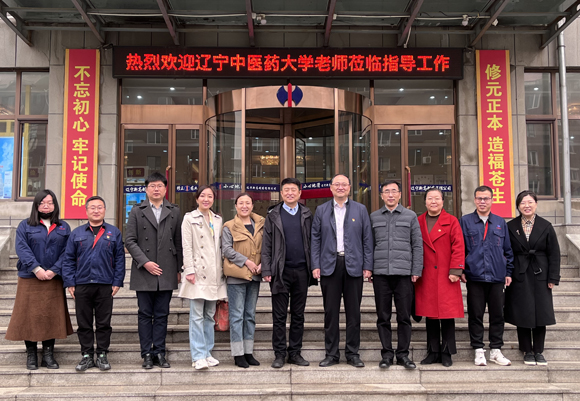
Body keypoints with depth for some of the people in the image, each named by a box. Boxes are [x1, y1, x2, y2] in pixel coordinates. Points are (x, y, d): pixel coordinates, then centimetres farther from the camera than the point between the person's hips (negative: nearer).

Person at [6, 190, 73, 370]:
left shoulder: (63, 227, 10)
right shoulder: (25, 226, 6)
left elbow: (66, 252, 1)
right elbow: (21, 248, -6)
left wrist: (54, 270, -13)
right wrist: (36, 268, -18)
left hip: (54, 280, 1)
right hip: (30, 280, -1)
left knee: (51, 316, 4)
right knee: (30, 316, 2)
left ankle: (48, 355, 12)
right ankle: (31, 355, 12)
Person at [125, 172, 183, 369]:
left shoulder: (174, 212, 10)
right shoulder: (136, 211, 6)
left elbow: (178, 242, 9)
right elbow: (130, 240, 0)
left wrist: (179, 269, 6)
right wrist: (145, 262, -11)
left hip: (167, 273, 1)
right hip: (144, 272, -1)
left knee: (161, 315, 6)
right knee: (145, 315, 4)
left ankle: (159, 353, 13)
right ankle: (147, 354, 11)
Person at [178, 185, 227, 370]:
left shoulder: (218, 220, 15)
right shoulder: (189, 218, 1)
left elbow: (220, 247, 15)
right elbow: (186, 246, -5)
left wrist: (223, 270, 9)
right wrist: (189, 270, -12)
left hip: (214, 273, 5)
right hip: (198, 272, -5)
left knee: (210, 315, 9)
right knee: (197, 316, -6)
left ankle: (207, 353, 17)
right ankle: (198, 356, -4)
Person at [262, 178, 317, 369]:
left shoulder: (307, 215, 9)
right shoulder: (273, 215, 4)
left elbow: (312, 242, 8)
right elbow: (266, 245, 2)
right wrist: (266, 270, -6)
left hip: (301, 271, 2)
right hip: (281, 272, -2)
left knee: (298, 315, 8)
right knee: (279, 316, 3)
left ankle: (295, 353, 17)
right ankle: (279, 354, 11)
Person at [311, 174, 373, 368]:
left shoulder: (360, 210, 8)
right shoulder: (321, 210, 9)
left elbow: (367, 240, 5)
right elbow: (315, 240, 7)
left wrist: (368, 266, -2)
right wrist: (315, 265, -2)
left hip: (353, 266, 0)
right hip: (329, 265, 0)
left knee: (353, 312, 4)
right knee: (331, 311, 4)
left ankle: (353, 353, 14)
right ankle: (331, 354, 13)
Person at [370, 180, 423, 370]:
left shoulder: (410, 216, 9)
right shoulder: (373, 217, 11)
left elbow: (417, 245, 7)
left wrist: (416, 271, 0)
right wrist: (368, 268, 3)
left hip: (404, 274, -1)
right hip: (381, 274, 1)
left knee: (404, 317, 2)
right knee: (383, 317, 4)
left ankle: (403, 354, 12)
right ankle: (387, 353, 13)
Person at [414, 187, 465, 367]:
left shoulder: (451, 221, 2)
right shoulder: (418, 222, 10)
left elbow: (458, 247, -3)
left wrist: (455, 271, -10)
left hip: (446, 277, -3)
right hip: (425, 277, 3)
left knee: (447, 315, 1)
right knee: (429, 315, 8)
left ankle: (447, 353, 12)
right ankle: (433, 352, 18)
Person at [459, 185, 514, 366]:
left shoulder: (500, 222, 11)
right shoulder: (465, 221, 5)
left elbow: (508, 250, 14)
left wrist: (508, 272, 9)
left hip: (497, 277, 2)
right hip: (474, 277, -2)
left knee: (497, 314, 6)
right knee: (475, 314, 3)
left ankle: (496, 350, 18)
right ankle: (479, 350, 13)